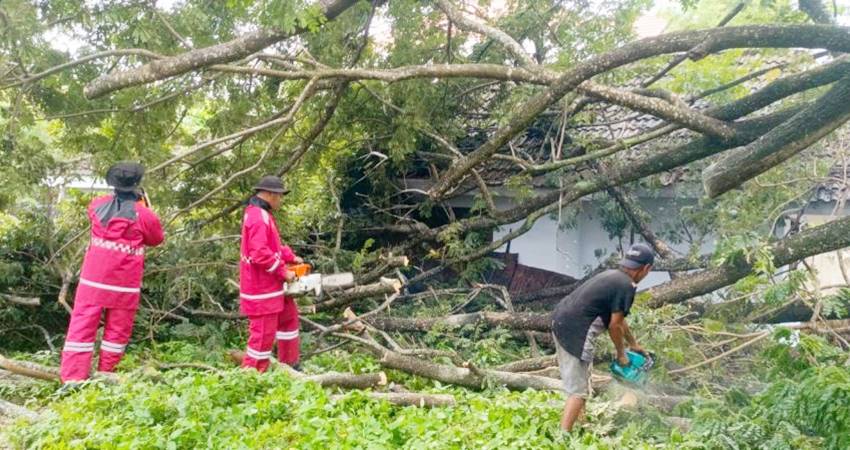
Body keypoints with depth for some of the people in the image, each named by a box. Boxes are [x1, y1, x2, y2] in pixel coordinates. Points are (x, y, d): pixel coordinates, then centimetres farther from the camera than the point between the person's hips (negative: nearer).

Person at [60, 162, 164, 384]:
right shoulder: (144, 215, -8)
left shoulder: (97, 205, 1)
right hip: (124, 286, -2)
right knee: (117, 332, 11)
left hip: (93, 280, 3)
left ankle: (71, 380, -2)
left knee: (81, 328, 3)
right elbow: (156, 239, 10)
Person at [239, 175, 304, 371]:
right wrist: (283, 272, -20)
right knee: (263, 333, -5)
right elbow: (260, 253, -29)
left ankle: (290, 365, 34)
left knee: (289, 317, 23)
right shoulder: (258, 217, -21)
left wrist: (291, 257, 7)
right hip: (261, 288, -11)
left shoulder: (263, 214, 14)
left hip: (272, 285, 11)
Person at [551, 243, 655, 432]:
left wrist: (634, 344, 38)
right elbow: (614, 326, -7)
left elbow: (618, 318, 29)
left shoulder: (613, 275, 18)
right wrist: (621, 354, 9)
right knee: (578, 390, -4)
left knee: (577, 382, 23)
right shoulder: (626, 286, -10)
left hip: (561, 320, 10)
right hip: (576, 332, -10)